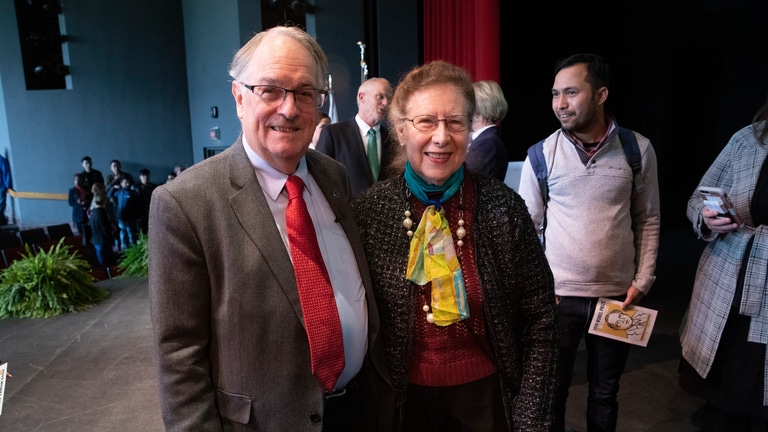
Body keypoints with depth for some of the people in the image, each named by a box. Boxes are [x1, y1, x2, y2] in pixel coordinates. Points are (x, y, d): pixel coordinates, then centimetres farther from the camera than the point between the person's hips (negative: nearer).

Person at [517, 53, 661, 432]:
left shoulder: (638, 149, -3)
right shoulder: (541, 154, -6)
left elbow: (648, 220, 5)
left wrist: (643, 280, -2)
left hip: (617, 295, 1)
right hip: (557, 294, -1)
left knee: (605, 393, 18)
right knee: (550, 391, 10)